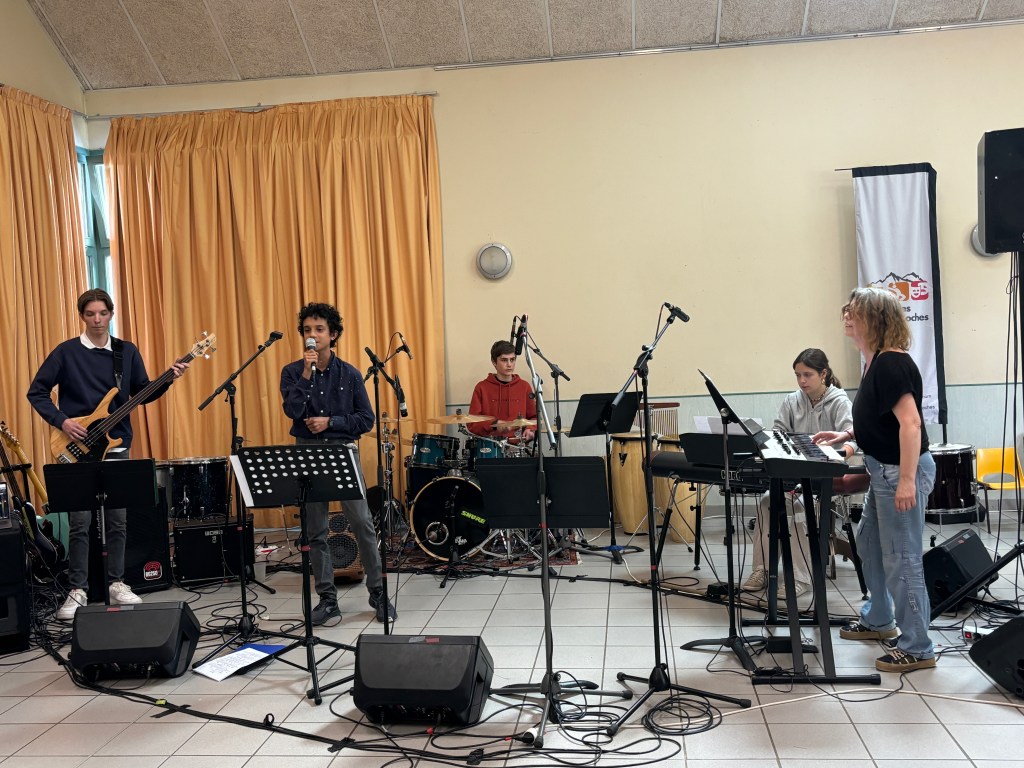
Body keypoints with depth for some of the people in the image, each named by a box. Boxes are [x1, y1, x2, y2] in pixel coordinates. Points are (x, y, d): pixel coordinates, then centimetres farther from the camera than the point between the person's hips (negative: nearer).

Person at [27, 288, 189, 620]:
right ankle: (78, 590, 9)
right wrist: (61, 421, -12)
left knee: (118, 520, 8)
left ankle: (117, 584, 20)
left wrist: (167, 380, -7)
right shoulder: (66, 352, -2)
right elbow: (36, 392, 0)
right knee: (80, 522, -2)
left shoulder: (127, 351, 7)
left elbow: (142, 394, 10)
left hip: (116, 447, 3)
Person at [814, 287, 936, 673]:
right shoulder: (876, 362, 10)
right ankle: (878, 620, 39)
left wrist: (907, 480, -29)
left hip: (902, 471, -11)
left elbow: (910, 422, -26)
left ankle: (917, 648, 10)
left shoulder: (892, 363, -20)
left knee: (901, 558, -2)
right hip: (884, 469, 11)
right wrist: (848, 434, 15)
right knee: (869, 544, 23)